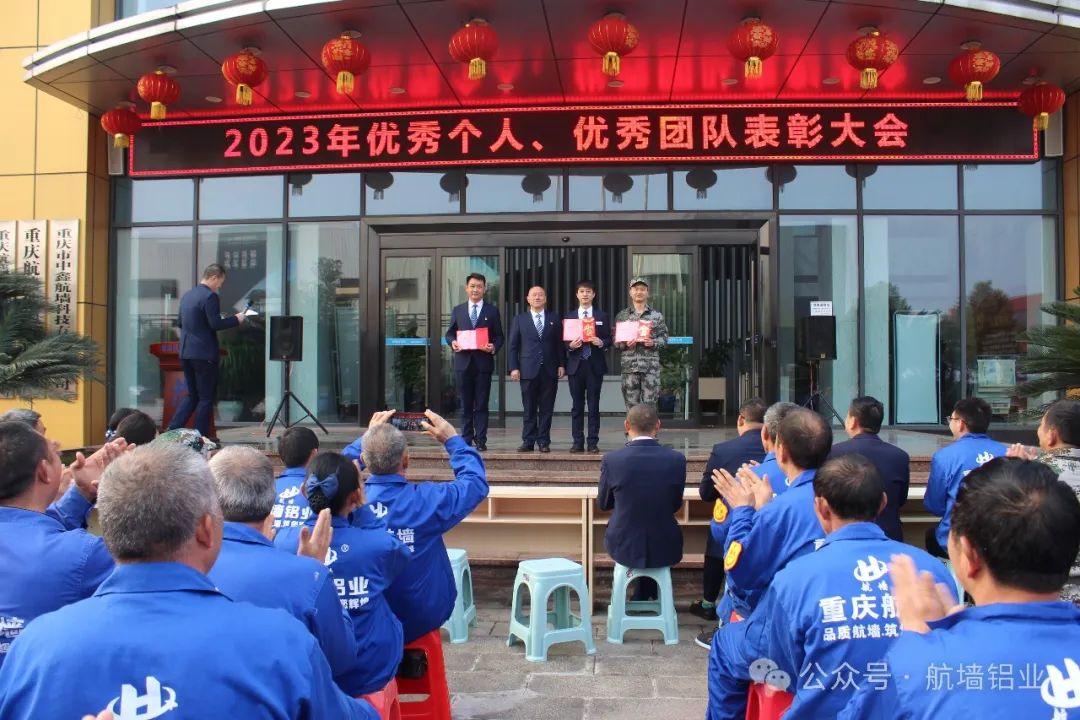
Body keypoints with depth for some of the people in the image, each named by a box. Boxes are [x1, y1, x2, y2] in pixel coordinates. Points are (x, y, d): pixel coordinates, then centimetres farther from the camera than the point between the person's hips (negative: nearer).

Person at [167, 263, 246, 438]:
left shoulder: (187, 295, 13)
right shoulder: (210, 296, -13)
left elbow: (181, 323, 19)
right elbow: (215, 324, -19)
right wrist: (236, 319, -7)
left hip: (185, 352, 8)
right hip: (204, 353, -8)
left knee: (192, 394, 18)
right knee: (206, 397, 1)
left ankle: (172, 430, 9)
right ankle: (201, 437, 4)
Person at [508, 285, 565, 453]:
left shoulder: (554, 319, 10)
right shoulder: (519, 320, 9)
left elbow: (560, 344, 9)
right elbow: (513, 346, 6)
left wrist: (561, 365, 0)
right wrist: (514, 368, -2)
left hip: (550, 370, 1)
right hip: (528, 370, -1)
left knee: (546, 408, 2)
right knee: (529, 409, 2)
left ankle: (544, 441, 8)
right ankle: (528, 441, 8)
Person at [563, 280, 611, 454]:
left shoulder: (602, 316, 8)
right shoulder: (568, 316, 10)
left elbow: (609, 340, 5)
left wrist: (601, 343, -16)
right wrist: (570, 345, -13)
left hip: (595, 365, -1)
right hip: (575, 364, 1)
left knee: (594, 405, 0)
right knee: (577, 405, 4)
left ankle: (593, 442, 4)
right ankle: (578, 442, 9)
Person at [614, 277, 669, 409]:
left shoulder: (657, 315, 7)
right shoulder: (622, 315, 8)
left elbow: (664, 338, 6)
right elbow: (615, 340, 7)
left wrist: (653, 343, -14)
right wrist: (625, 344, -13)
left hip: (651, 366, -1)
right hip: (629, 365, 1)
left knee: (649, 405, -1)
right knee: (632, 406, 3)